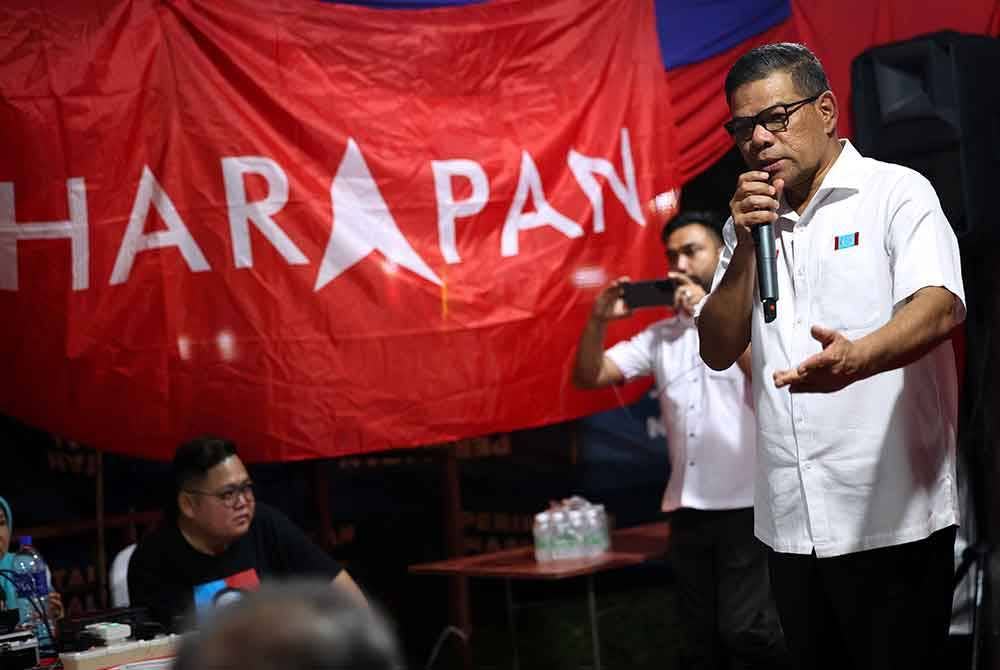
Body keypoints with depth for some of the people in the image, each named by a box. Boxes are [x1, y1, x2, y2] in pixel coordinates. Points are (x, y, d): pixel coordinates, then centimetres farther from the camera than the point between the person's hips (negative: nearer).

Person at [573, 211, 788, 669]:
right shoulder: (660, 335, 12)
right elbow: (589, 377, 8)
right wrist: (598, 320, -9)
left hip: (750, 505, -5)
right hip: (687, 509, 5)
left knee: (744, 631, -13)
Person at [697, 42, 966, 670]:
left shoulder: (896, 193, -3)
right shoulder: (751, 224, 15)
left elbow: (940, 307, -20)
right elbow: (719, 351, 9)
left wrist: (856, 357, -41)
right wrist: (746, 243, -5)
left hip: (892, 519, -5)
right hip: (792, 522, 6)